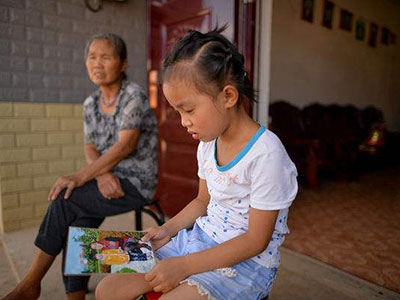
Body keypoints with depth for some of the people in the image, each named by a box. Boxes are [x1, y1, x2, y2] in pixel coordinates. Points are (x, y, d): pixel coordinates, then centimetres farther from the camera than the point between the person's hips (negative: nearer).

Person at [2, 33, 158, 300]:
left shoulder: (134, 95, -10)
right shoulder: (90, 104, 10)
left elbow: (125, 145, -20)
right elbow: (90, 149, 4)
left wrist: (81, 176, -25)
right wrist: (102, 175, -18)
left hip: (136, 183, -6)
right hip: (109, 180, 6)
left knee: (63, 200, -19)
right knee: (79, 223, -18)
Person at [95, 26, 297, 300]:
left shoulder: (266, 154, -23)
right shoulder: (208, 143, 3)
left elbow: (256, 240, -19)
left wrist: (184, 266, -20)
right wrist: (168, 229, -1)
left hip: (246, 262, -6)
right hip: (199, 239, 7)